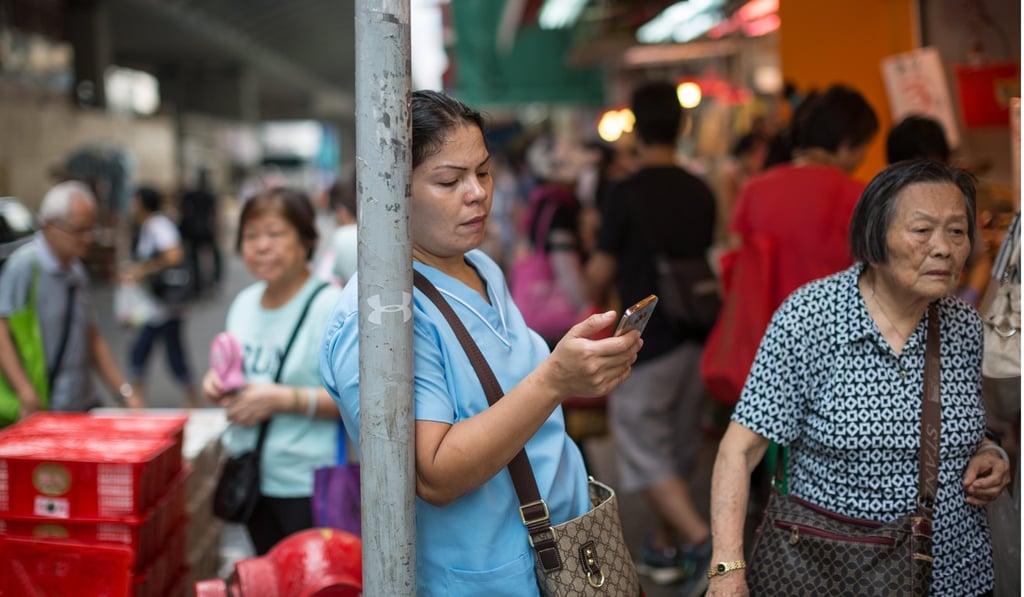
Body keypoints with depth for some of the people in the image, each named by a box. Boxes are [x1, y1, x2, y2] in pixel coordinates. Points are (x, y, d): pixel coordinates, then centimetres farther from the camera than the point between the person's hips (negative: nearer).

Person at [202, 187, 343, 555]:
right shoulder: (245, 302, 9)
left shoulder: (331, 306, -15)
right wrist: (218, 382, 1)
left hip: (306, 486, -7)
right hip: (249, 476, 7)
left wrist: (284, 399, -23)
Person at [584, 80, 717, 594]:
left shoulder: (628, 193, -13)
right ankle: (664, 549, 26)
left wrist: (595, 299, 14)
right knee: (678, 446, 16)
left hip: (646, 341, -6)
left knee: (645, 452, 2)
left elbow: (600, 272, -7)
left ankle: (702, 540, -11)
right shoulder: (702, 193, 4)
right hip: (695, 337, 6)